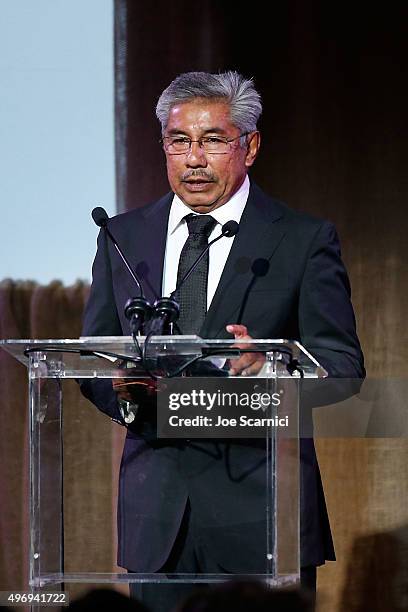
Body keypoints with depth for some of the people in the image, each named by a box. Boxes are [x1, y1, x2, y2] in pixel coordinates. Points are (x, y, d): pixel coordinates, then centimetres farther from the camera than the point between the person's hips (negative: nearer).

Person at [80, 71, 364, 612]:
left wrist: (268, 366, -24)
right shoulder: (124, 237, 12)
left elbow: (343, 365, -3)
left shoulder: (305, 240, 2)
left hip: (261, 508, -3)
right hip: (157, 511, 3)